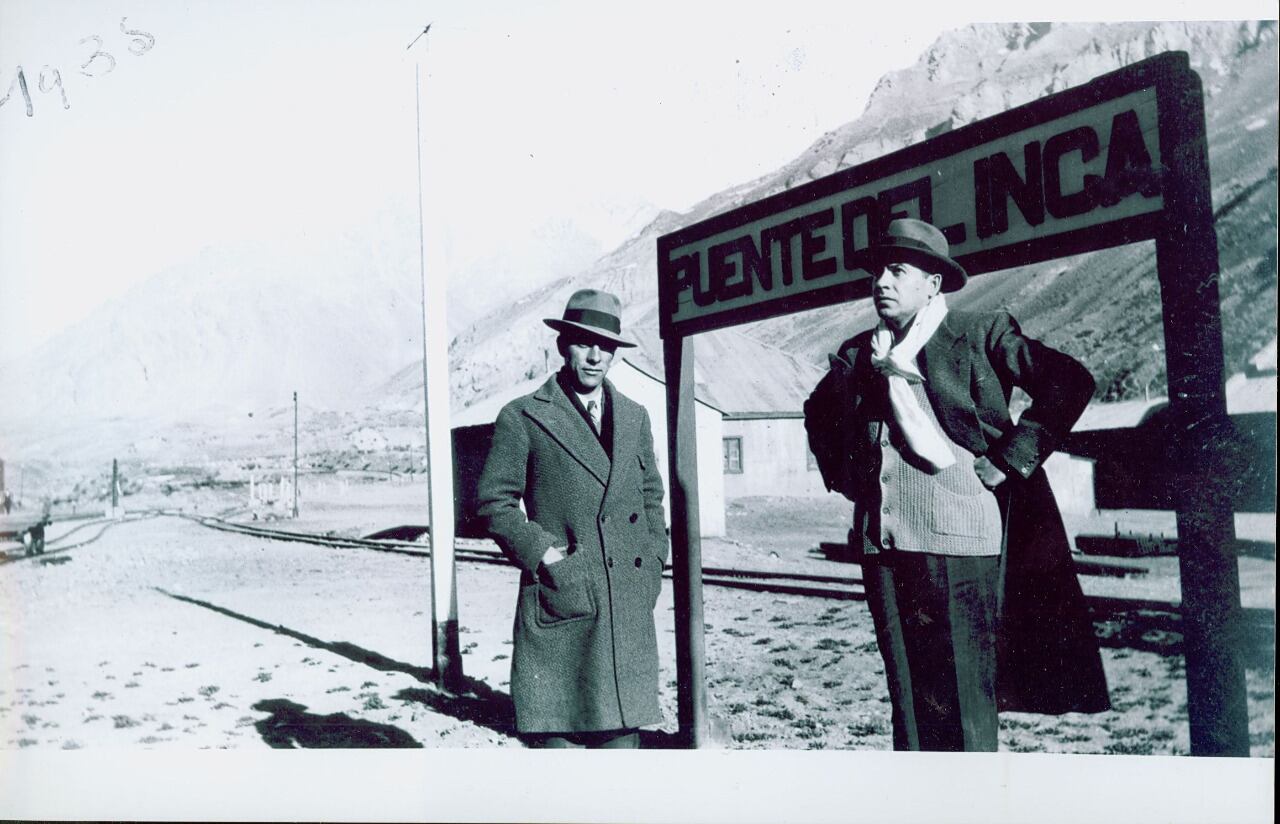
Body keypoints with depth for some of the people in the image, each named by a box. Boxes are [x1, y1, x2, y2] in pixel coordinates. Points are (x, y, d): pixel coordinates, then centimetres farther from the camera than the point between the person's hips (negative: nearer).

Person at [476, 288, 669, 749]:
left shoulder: (634, 417, 15)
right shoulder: (522, 418, -1)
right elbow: (493, 503, 0)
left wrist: (653, 566, 10)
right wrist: (544, 555, -9)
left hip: (629, 606, 4)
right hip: (559, 603, -4)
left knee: (623, 729, 7)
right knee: (554, 735, -1)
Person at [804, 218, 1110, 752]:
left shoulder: (980, 334, 1)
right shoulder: (856, 354, 15)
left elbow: (1069, 382, -5)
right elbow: (818, 413, 32)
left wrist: (1008, 461, -8)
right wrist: (841, 475, 17)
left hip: (955, 535, -5)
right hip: (881, 540, 5)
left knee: (964, 691, -1)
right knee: (906, 687, 10)